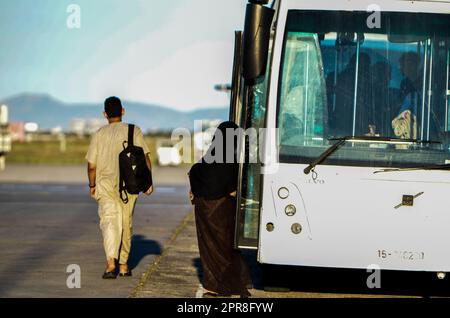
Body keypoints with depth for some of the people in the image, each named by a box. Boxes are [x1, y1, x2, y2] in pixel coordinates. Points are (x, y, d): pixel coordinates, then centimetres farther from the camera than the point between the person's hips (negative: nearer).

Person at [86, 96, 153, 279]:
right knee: (126, 224, 14)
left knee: (109, 221, -8)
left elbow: (91, 164, 1)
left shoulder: (99, 135, 1)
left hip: (105, 184, -1)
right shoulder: (134, 131, 1)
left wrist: (92, 185, 14)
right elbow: (144, 157, -5)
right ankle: (123, 264, 22)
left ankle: (111, 261, -29)